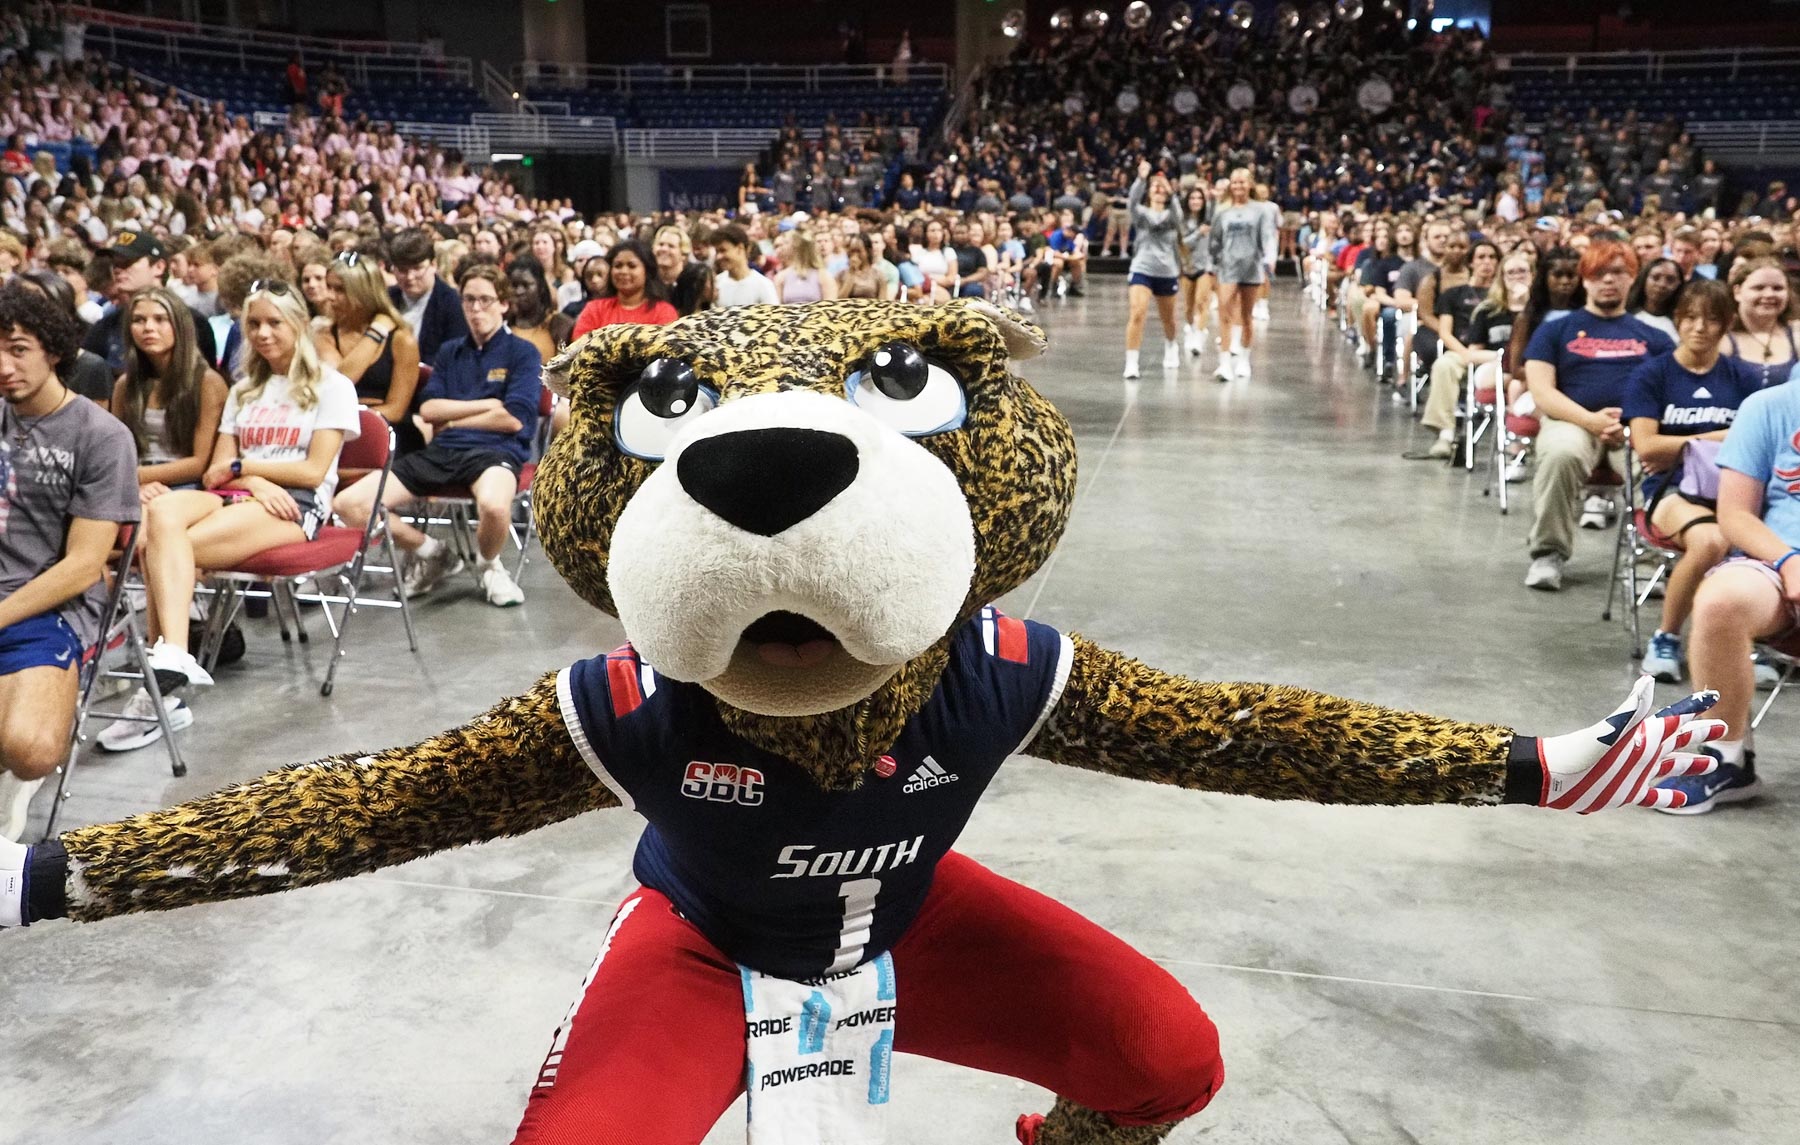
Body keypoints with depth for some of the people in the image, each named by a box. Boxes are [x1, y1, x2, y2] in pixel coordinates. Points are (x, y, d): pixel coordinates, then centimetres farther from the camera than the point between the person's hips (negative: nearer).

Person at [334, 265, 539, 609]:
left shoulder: (522, 353, 6)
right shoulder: (449, 352, 22)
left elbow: (514, 419, -7)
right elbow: (428, 409, 10)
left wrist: (453, 419, 3)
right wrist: (487, 404, -1)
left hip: (494, 451, -5)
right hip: (441, 451, 5)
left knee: (493, 505, -43)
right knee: (349, 504, -13)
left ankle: (490, 566, -5)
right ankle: (432, 554, 12)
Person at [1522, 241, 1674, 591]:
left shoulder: (1652, 337, 21)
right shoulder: (1555, 331, 15)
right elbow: (1541, 392, 2)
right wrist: (1591, 419, -15)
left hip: (1638, 426, 1)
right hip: (1573, 421, -1)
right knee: (1561, 453, -37)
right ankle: (1549, 553, -21)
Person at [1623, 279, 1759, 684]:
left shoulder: (1743, 378, 14)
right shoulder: (1651, 375, 7)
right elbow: (1645, 446, -4)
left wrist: (1682, 447, 0)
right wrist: (1715, 439, 0)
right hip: (1671, 489, -2)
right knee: (1710, 541, -38)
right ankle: (1665, 639, -15)